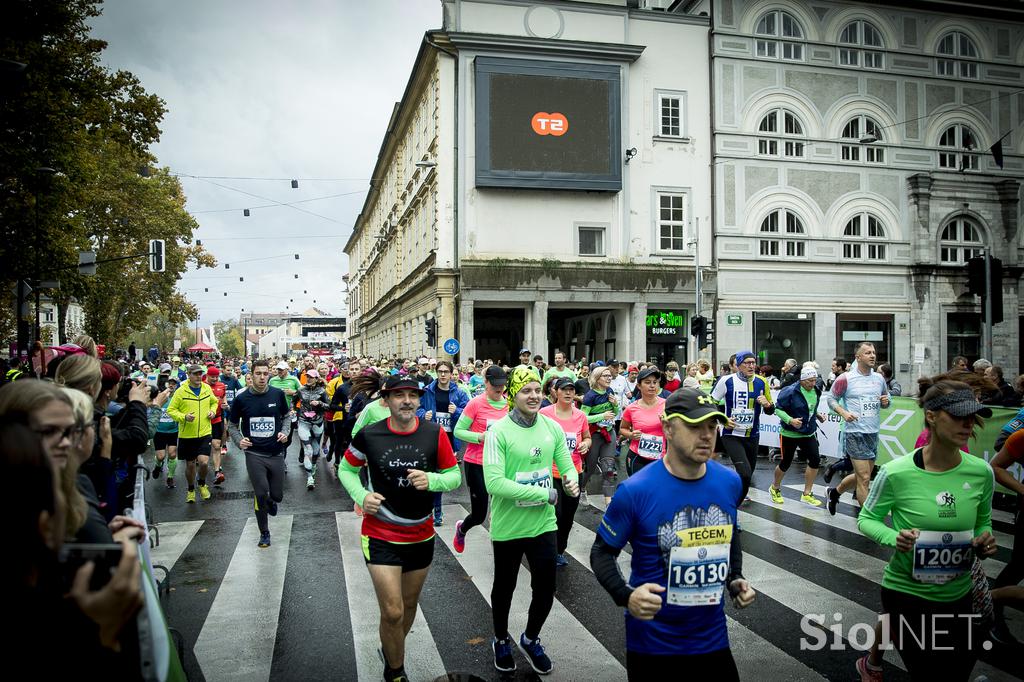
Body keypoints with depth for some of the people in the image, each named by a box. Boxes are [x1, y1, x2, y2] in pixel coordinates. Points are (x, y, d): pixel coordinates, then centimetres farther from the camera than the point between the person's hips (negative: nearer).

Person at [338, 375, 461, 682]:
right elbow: (346, 469, 4)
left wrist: (432, 479, -25)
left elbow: (455, 476, -4)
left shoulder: (435, 434, -11)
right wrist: (361, 496, -14)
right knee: (392, 612, -6)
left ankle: (392, 651, 49)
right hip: (381, 537, -2)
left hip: (421, 536, 3)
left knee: (409, 604, 21)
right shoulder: (368, 435, -13)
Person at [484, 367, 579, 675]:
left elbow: (567, 466, 3)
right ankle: (501, 641, 46)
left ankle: (530, 639, 44)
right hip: (508, 527, -3)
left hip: (543, 524, 4)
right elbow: (494, 483, -25)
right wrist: (545, 494, -24)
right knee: (505, 588, 18)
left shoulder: (553, 428, -3)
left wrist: (571, 480, -22)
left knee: (545, 589, 14)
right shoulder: (498, 432, -18)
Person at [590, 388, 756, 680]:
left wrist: (736, 578, 0)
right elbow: (602, 552, -10)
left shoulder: (730, 482, -6)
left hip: (713, 636, 4)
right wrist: (626, 596, -26)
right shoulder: (636, 491, -21)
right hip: (651, 641, -4)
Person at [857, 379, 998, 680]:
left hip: (959, 595, 4)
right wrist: (894, 537, -23)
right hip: (906, 592, -4)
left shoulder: (981, 472, -7)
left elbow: (983, 522, 10)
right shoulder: (896, 472, -18)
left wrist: (985, 542, -11)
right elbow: (866, 519, -5)